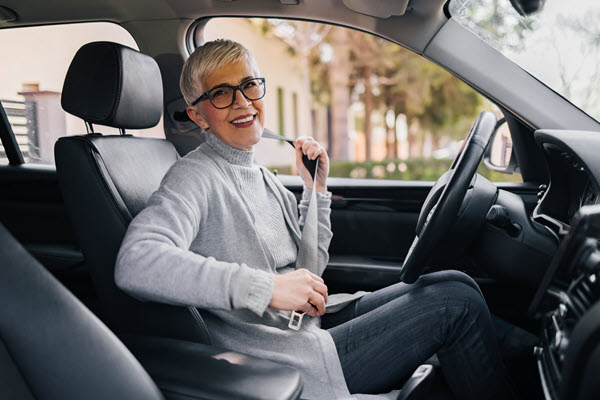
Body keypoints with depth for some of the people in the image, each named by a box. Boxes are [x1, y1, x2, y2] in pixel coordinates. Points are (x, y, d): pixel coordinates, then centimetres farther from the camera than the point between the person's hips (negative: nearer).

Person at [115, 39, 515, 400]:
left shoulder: (260, 175, 13)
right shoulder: (196, 176, -13)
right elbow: (135, 263, -32)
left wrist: (317, 188, 7)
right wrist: (268, 287, -33)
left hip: (316, 325, 9)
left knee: (455, 283, 4)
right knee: (457, 304, -9)